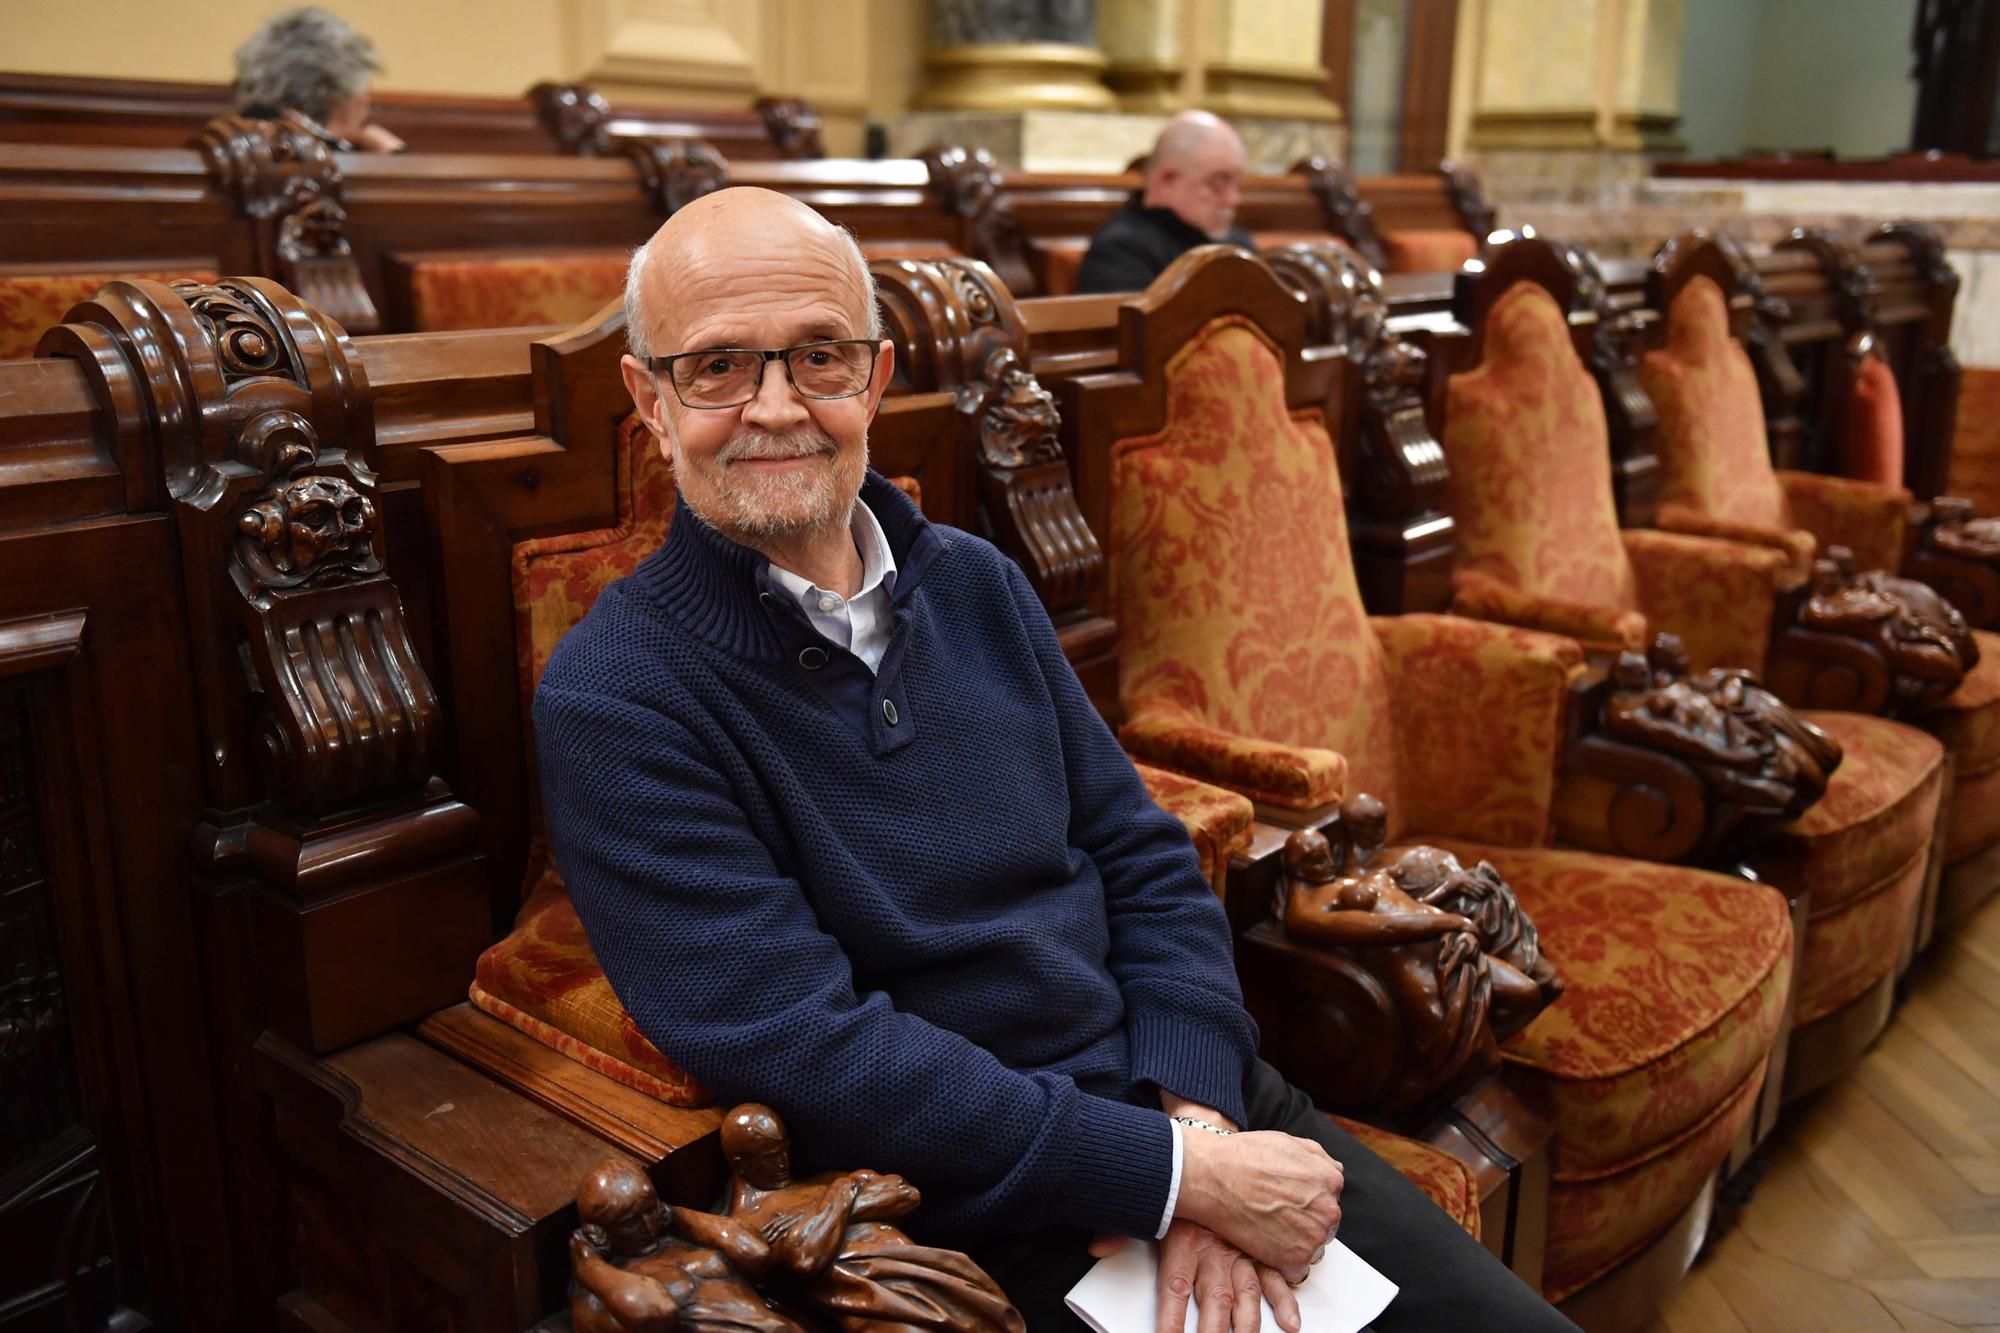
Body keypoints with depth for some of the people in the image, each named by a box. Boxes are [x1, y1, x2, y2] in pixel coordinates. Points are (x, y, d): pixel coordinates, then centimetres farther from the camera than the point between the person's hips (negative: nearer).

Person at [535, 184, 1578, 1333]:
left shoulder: (977, 583, 6)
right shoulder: (612, 705, -12)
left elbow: (1143, 858, 7)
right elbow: (805, 1049, -18)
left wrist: (1196, 1118, -9)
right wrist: (1177, 1177, -18)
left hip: (1198, 1100, 5)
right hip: (982, 1211, -5)